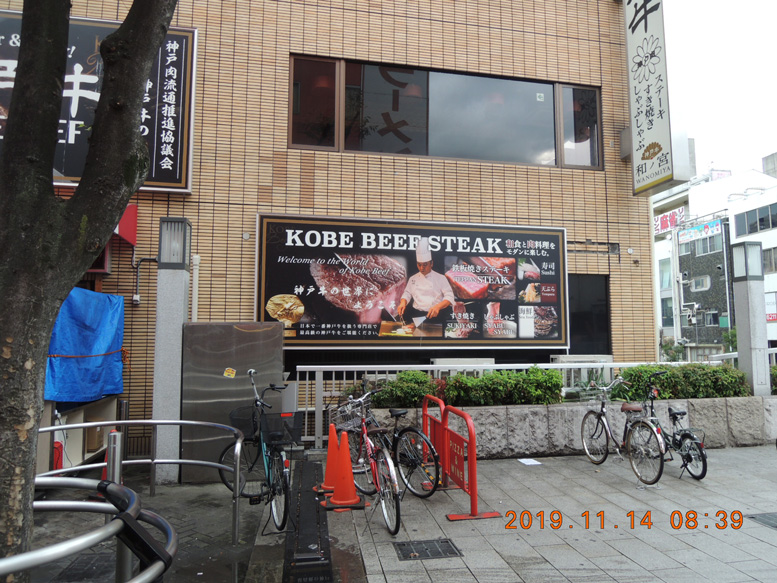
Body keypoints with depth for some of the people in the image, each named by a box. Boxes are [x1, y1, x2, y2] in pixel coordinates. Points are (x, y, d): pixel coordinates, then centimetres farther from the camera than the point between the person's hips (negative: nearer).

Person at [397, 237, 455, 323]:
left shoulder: (440, 278, 10)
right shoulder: (413, 279, 21)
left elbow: (449, 297, 1)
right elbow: (407, 294, 20)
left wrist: (438, 306, -19)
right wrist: (403, 303, -4)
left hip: (435, 314, -2)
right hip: (416, 314, 3)